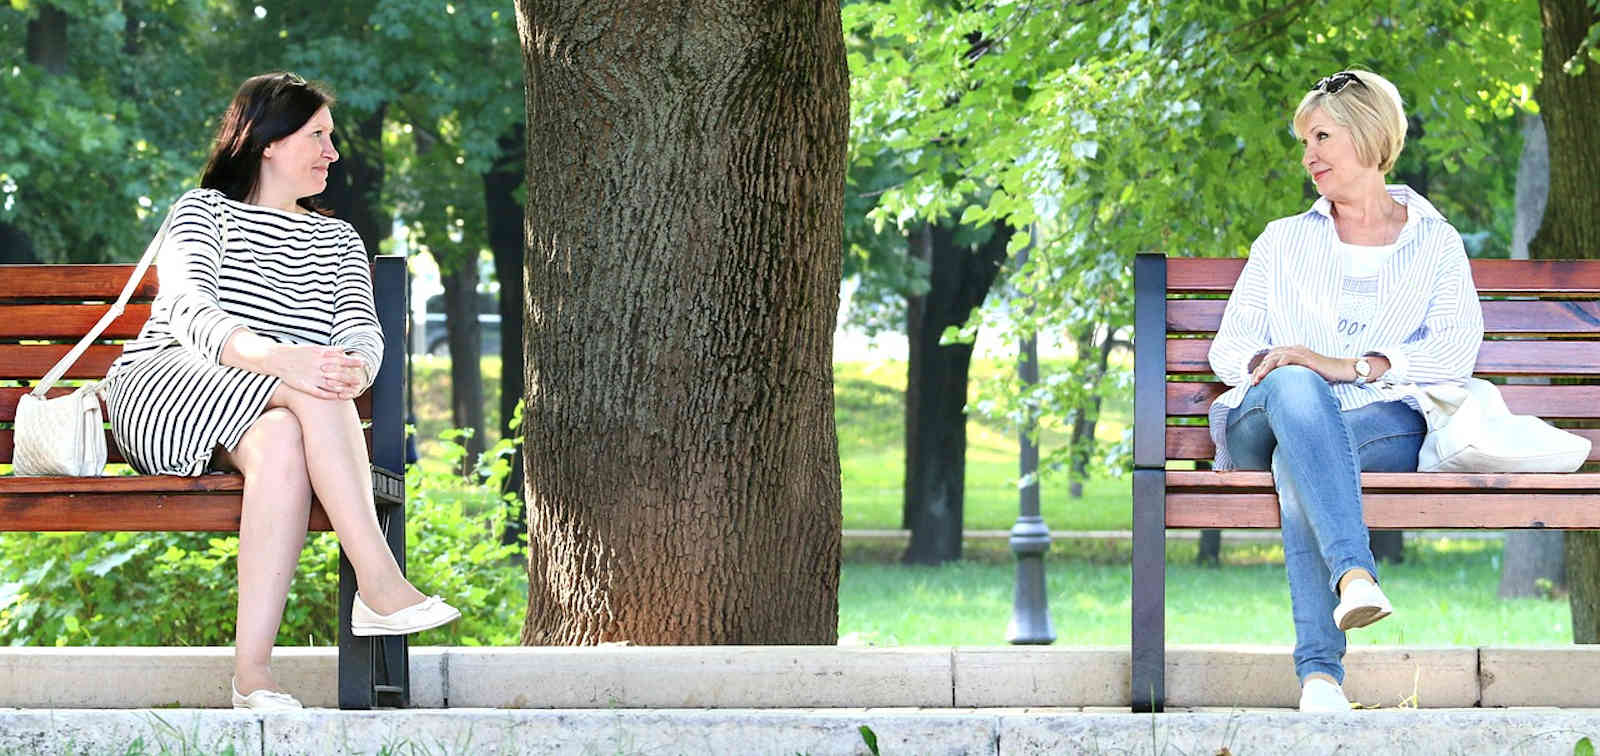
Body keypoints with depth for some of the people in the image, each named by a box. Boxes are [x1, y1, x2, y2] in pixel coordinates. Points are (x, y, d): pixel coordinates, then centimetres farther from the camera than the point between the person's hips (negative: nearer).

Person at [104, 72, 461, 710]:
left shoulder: (339, 241, 25)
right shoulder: (205, 210, 8)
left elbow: (361, 331, 7)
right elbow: (189, 311, -13)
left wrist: (353, 372, -21)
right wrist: (277, 358, -33)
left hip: (277, 413, 4)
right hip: (163, 390, -3)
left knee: (282, 443, -37)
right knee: (305, 389, -35)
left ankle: (252, 670, -47)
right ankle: (380, 584, -44)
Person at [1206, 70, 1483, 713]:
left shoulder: (1436, 244, 19)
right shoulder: (1283, 240, 28)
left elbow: (1456, 350, 1)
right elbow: (1229, 345, 19)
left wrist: (1349, 366, -14)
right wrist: (1266, 364, -8)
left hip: (1383, 424, -1)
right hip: (1263, 423, 1)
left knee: (1297, 465, -39)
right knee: (1294, 387, -39)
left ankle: (1319, 667, -53)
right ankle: (1354, 573, -59)